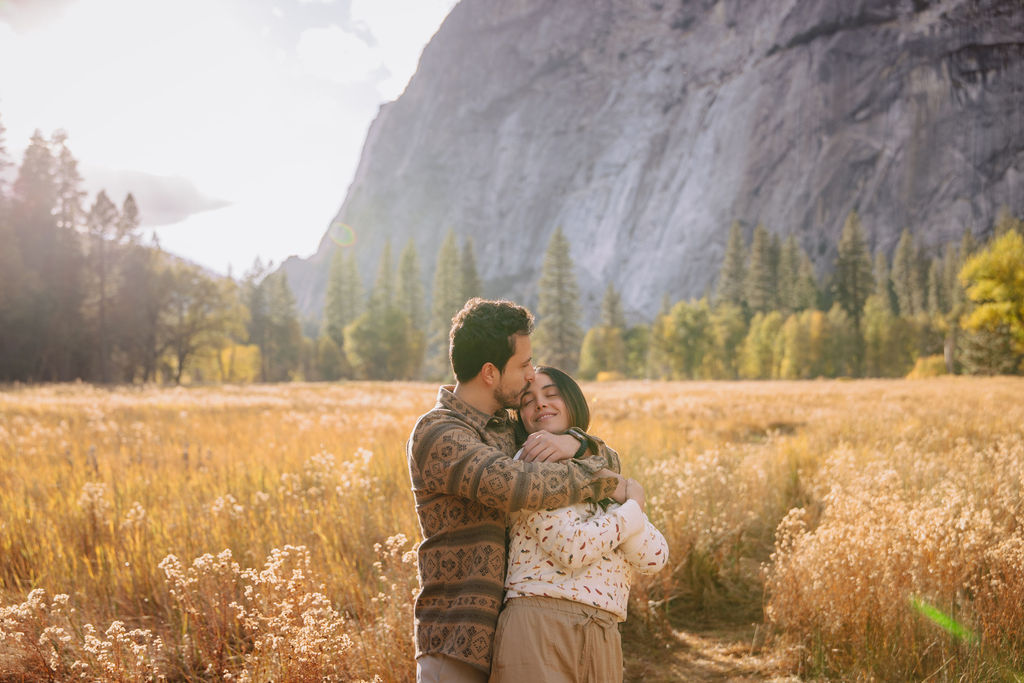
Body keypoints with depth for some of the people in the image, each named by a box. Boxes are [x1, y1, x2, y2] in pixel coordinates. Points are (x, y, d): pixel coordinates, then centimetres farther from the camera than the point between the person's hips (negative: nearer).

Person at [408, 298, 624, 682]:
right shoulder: (436, 434, -14)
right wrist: (603, 481, -16)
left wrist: (574, 444, -12)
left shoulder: (507, 428, 13)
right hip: (458, 642, -7)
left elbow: (607, 461, 12)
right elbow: (516, 484, -31)